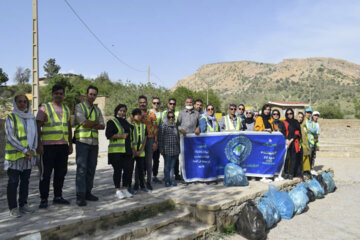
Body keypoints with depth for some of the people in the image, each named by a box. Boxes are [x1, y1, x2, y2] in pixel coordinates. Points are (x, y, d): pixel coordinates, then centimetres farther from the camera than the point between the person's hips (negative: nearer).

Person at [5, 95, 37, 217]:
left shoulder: (31, 117, 11)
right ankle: (13, 208, 7)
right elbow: (10, 137, -11)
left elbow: (35, 135, 10)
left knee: (25, 181, 10)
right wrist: (25, 150, -15)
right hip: (14, 155, -5)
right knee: (13, 182, 0)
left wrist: (32, 150, -6)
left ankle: (23, 205, 20)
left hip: (29, 156, 5)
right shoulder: (11, 117, -4)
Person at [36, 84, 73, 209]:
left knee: (61, 172, 10)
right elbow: (38, 127, -4)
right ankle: (43, 199, 7)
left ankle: (58, 196, 21)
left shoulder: (66, 109, 17)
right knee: (46, 173, -1)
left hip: (63, 146, 5)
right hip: (49, 146, -5)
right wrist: (39, 144, -11)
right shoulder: (45, 108, 0)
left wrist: (70, 144, 18)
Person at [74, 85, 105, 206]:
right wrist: (96, 122, 2)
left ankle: (88, 193, 16)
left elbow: (102, 126, 7)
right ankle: (80, 196, -6)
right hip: (82, 141, -5)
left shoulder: (97, 109, 18)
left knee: (91, 169, 7)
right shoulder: (79, 107, 2)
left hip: (94, 142, 6)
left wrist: (90, 124, -8)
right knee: (81, 168, -8)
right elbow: (84, 123, -12)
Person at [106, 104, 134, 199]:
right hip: (116, 151, -6)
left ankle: (125, 189, 14)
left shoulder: (126, 122, 20)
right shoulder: (111, 122, 0)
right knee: (118, 170, -2)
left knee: (128, 169, 1)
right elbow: (108, 135, -11)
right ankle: (117, 190, 8)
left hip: (127, 151, 6)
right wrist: (121, 136, -14)